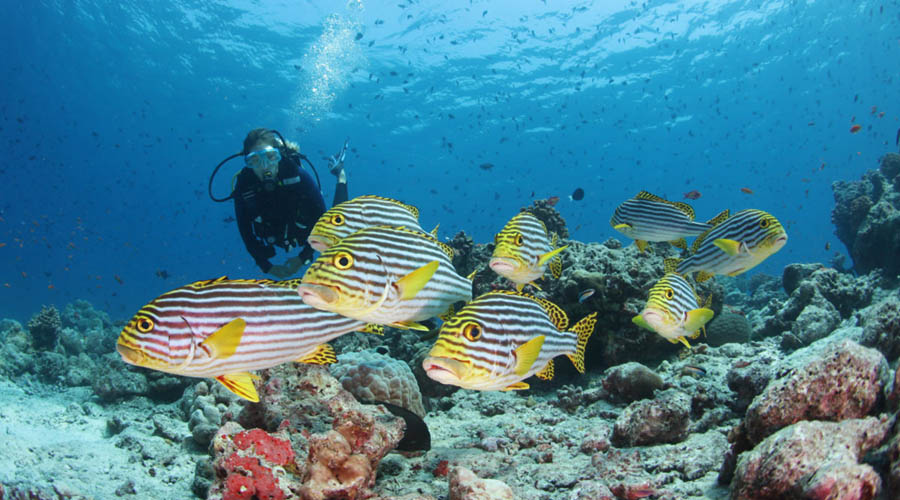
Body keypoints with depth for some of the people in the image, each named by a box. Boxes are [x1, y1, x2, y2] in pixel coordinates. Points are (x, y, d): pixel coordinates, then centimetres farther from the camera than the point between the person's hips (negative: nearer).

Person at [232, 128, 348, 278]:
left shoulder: (298, 176, -37)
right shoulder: (243, 186, -32)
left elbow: (321, 217, -27)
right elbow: (245, 231, -19)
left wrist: (303, 258, -24)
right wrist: (267, 267, -17)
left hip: (309, 234, -3)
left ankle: (340, 174, 34)